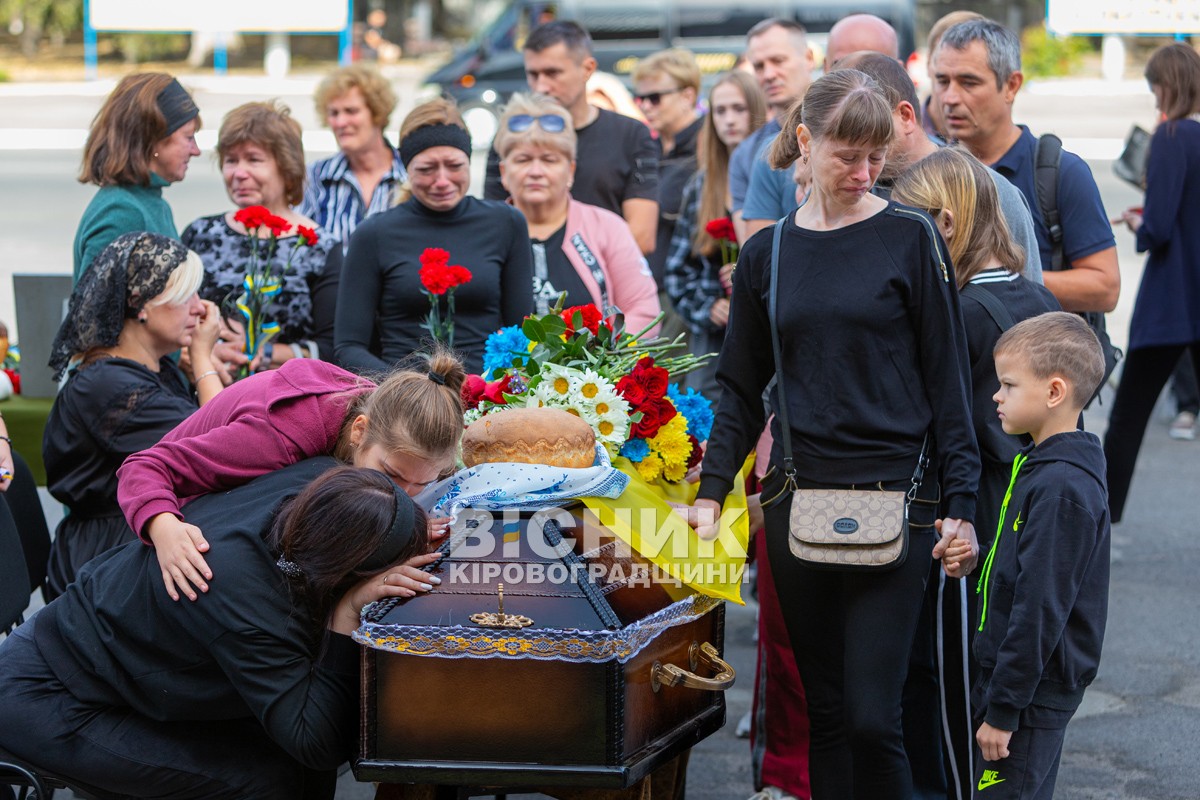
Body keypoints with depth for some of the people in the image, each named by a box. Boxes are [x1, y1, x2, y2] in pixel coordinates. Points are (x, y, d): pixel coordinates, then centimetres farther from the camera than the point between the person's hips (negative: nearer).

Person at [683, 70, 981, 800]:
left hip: (893, 498, -3)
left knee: (872, 717, -9)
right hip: (798, 501, 3)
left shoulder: (910, 239, 0)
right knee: (826, 711, 8)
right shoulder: (768, 254, 9)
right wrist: (711, 492, 4)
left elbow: (949, 379, 0)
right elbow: (743, 389, 14)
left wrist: (961, 503, -5)